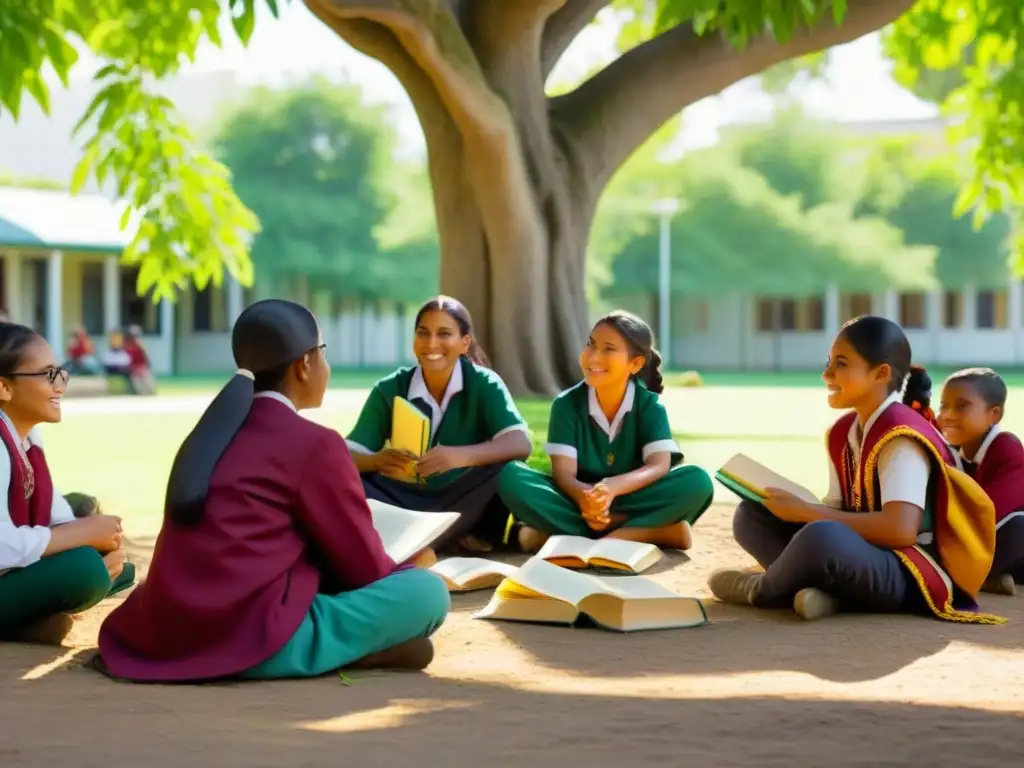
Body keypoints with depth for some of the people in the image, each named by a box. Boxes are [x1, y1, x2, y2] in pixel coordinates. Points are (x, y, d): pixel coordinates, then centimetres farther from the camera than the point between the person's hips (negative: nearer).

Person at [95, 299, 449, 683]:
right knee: (427, 591, 1)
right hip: (254, 642, -8)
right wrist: (406, 571, 26)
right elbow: (364, 565, 4)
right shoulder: (314, 444, -3)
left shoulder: (215, 431, 19)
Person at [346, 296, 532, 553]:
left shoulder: (483, 384, -8)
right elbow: (348, 457, -9)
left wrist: (460, 456, -40)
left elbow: (520, 444, -23)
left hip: (463, 504, -2)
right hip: (405, 499, 2)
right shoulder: (389, 389, -4)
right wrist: (377, 461, -33)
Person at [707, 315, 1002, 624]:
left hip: (913, 575, -9)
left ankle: (762, 589, -5)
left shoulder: (901, 436, -16)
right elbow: (838, 512, 12)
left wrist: (806, 512, -22)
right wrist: (796, 509, -9)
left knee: (820, 537, -38)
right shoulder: (842, 433, 11)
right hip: (860, 556, 9)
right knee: (752, 514, 6)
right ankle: (823, 589, -16)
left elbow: (900, 530, -28)